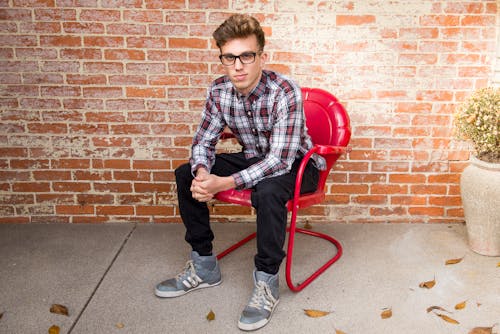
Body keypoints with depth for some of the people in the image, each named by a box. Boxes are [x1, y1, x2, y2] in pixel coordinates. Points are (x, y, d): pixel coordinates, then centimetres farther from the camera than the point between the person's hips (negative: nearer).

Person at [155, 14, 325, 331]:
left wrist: (224, 183, -40)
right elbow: (204, 140, -4)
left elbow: (280, 160, -33)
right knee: (186, 175, -7)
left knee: (268, 190, -39)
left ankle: (267, 282, -17)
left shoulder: (285, 91, -29)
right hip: (254, 159, 6)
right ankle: (204, 266, 6)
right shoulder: (219, 91, -10)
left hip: (296, 165, -6)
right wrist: (202, 174, -27)